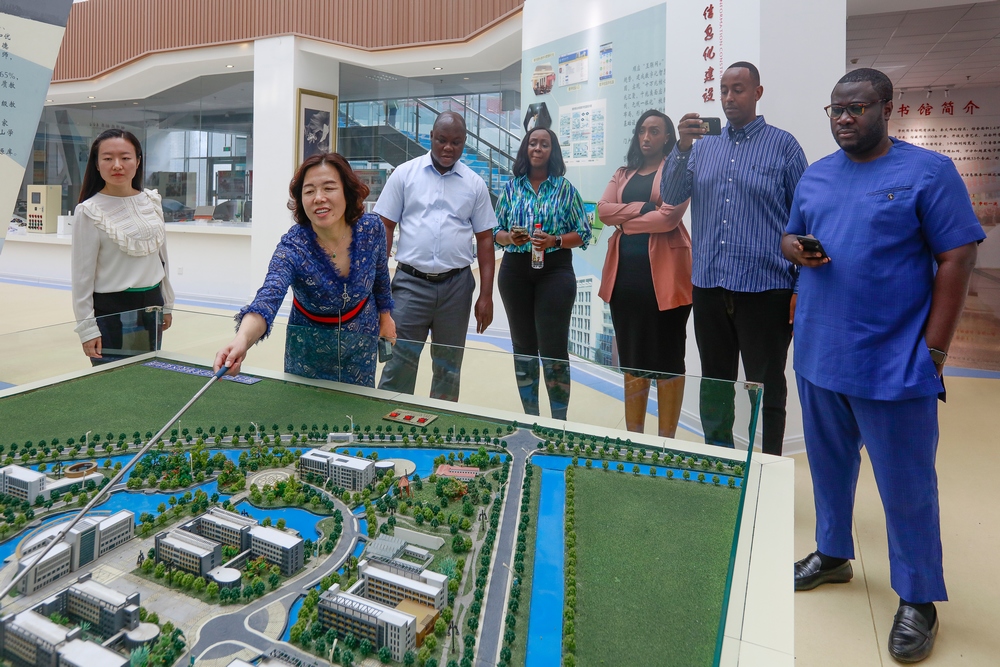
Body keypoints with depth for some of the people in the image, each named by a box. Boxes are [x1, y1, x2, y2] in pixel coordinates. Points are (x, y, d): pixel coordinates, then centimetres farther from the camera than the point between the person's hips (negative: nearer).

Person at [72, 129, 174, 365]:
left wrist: (166, 304, 14)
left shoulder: (152, 201, 3)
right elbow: (82, 274, -9)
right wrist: (87, 328, -10)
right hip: (111, 311, -5)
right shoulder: (89, 211, -11)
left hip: (151, 305, 5)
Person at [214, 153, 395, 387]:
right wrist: (242, 340, -64)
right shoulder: (292, 248, -29)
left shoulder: (371, 228, -21)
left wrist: (385, 315, 10)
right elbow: (267, 299, -46)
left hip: (362, 339, 2)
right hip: (309, 344, -2)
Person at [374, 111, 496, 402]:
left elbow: (485, 239, 7)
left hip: (456, 285, 2)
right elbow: (385, 226, 3)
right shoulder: (405, 174, 3)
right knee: (399, 364, -2)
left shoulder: (474, 184, 6)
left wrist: (486, 295, 1)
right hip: (411, 282, -1)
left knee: (449, 367, 11)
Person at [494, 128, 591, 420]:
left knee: (554, 349, -5)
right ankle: (530, 417, 24)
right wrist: (510, 238, -11)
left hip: (555, 271, -3)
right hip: (515, 271, 3)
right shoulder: (512, 187, 8)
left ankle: (559, 421, 8)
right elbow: (496, 231, 10)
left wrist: (555, 241, -16)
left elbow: (583, 233, 0)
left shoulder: (565, 188, 2)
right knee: (522, 346, 10)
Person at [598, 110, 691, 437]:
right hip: (625, 271, 6)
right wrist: (642, 208, -9)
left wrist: (626, 222, -2)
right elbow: (603, 210, 3)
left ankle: (666, 439, 10)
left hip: (662, 271, -6)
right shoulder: (624, 173, 19)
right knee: (631, 357, 10)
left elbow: (669, 217, -14)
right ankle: (633, 436, 20)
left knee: (667, 357, 1)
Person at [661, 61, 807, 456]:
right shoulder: (703, 144, 11)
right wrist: (681, 147, -14)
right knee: (714, 385, 14)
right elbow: (670, 197, 0)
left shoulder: (783, 145, 1)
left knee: (767, 389, 6)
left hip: (765, 287, -3)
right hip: (709, 286, 4)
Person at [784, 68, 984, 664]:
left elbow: (957, 259, -9)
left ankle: (918, 599, 23)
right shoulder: (815, 175, 10)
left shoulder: (928, 170, -6)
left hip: (893, 362, -5)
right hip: (817, 356, 6)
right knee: (829, 463, 19)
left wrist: (933, 351, -14)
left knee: (906, 485, 6)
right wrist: (795, 248, -8)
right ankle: (833, 554, 39)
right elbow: (791, 236, 18)